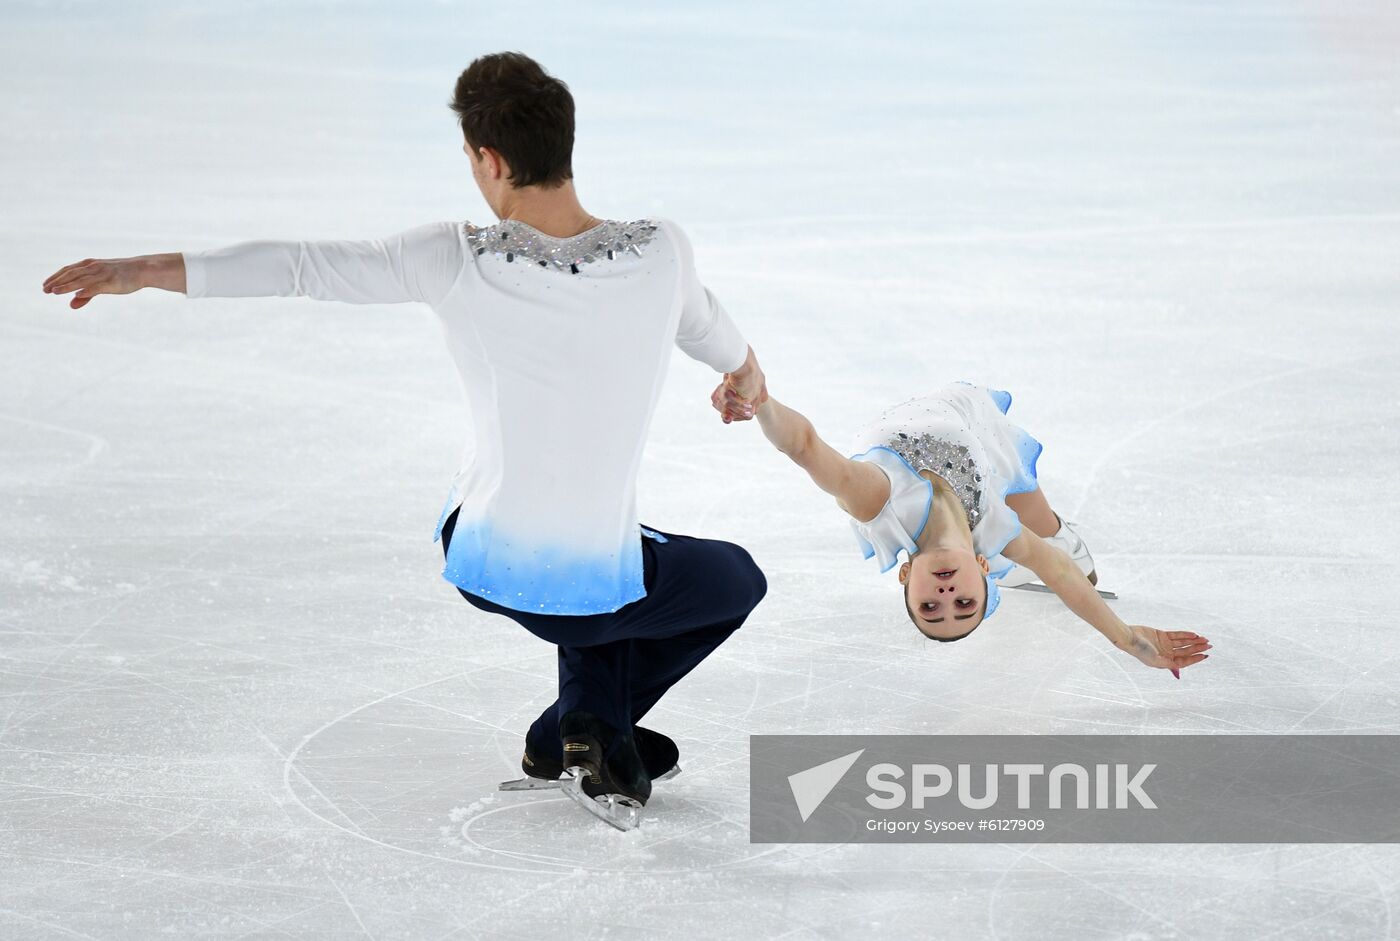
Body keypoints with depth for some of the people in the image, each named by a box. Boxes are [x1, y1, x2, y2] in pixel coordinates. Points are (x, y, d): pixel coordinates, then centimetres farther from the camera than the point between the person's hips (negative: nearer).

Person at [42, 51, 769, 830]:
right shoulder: (660, 250, -16)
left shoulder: (458, 263, -19)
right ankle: (586, 727, 15)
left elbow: (299, 266, -11)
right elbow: (703, 322, 8)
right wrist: (746, 367, 33)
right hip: (595, 587, -3)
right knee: (737, 582, 30)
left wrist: (145, 269, 0)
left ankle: (597, 733, 31)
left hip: (480, 560, 3)